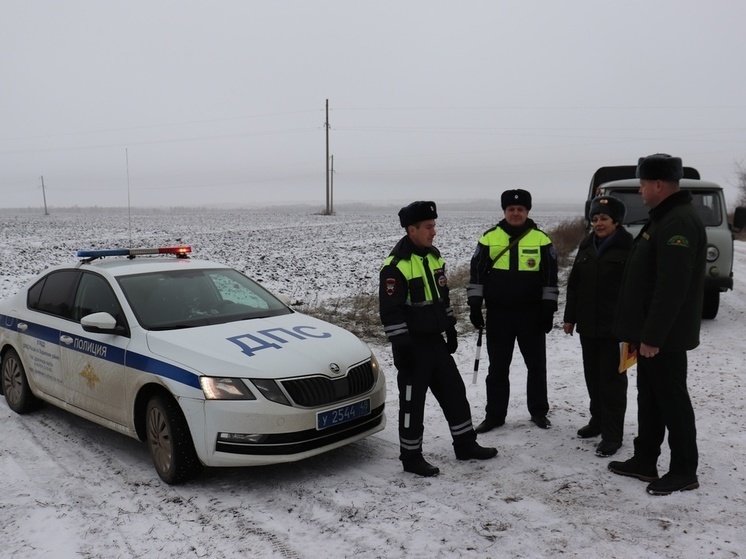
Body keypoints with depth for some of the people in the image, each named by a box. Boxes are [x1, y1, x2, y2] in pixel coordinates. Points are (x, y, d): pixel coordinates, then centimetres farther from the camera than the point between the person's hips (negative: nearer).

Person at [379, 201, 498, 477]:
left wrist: (450, 328, 19)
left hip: (435, 340, 8)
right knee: (412, 401, 2)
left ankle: (465, 444, 29)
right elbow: (390, 310, -20)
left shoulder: (433, 255, 8)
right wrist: (401, 346, -20)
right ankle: (411, 457, 17)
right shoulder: (396, 265, -19)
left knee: (454, 391, 15)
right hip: (412, 345, -8)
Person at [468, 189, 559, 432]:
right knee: (497, 367, 7)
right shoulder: (489, 238, 1)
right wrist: (475, 305, -2)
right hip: (498, 313, 0)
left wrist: (549, 309, -1)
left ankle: (538, 411, 26)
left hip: (531, 313, 0)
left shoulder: (541, 239, 0)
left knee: (537, 365, 10)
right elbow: (477, 273, 4)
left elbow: (550, 277, 3)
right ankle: (494, 415, 18)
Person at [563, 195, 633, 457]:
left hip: (615, 325, -6)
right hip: (588, 325, 6)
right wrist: (570, 317, 11)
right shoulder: (587, 245, 10)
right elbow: (574, 284, 13)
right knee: (593, 375, 14)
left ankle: (612, 434, 5)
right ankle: (598, 420, 30)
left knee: (612, 378, -1)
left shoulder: (628, 247, -9)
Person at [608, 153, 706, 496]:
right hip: (652, 333, 10)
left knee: (672, 399, 1)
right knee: (649, 397, 16)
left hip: (664, 336, -10)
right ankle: (644, 461, 26)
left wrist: (652, 335, -24)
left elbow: (672, 287, -26)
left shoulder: (679, 222, -19)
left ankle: (684, 471, 14)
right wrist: (641, 332, 21)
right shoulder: (664, 218, 15)